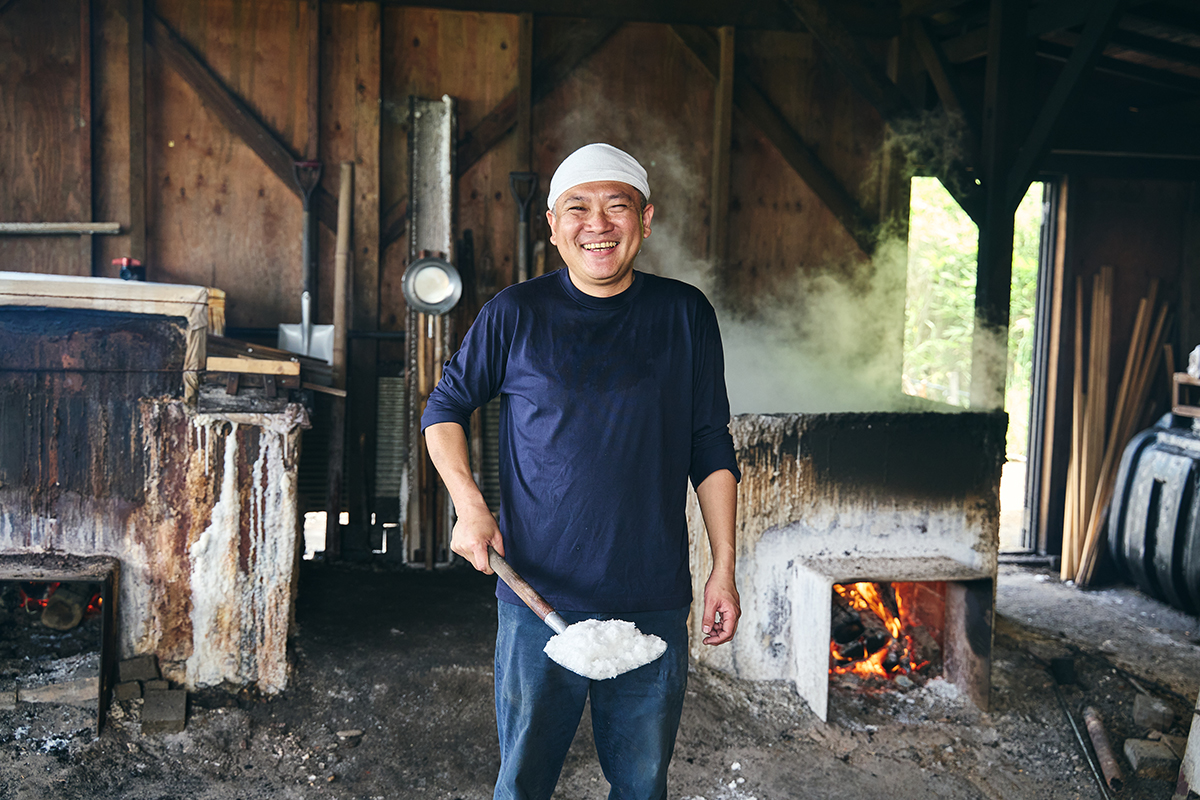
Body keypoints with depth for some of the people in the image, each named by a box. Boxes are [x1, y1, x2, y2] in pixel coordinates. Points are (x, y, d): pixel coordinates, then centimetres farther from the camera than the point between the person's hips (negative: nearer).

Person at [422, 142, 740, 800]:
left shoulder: (685, 315, 2)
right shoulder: (515, 314, -2)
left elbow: (711, 448, 7)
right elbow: (445, 408, 10)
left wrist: (724, 570, 4)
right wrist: (468, 504, -5)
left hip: (654, 603, 2)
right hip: (538, 597, -1)